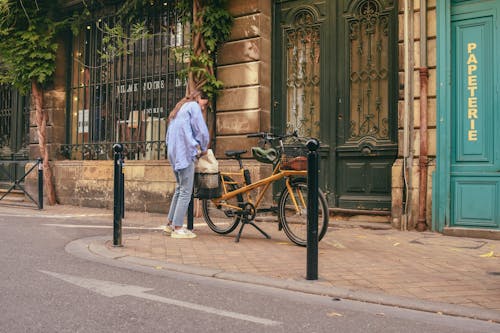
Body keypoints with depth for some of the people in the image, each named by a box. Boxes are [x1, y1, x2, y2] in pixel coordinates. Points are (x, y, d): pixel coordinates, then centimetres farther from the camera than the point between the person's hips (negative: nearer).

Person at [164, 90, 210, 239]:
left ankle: (170, 224, 19)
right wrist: (203, 148, 7)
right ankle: (178, 228, -9)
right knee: (186, 191, -8)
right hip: (184, 152, -9)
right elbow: (202, 130, -10)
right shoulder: (193, 106, 0)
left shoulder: (179, 108, 27)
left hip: (173, 152, 9)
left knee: (179, 188, 16)